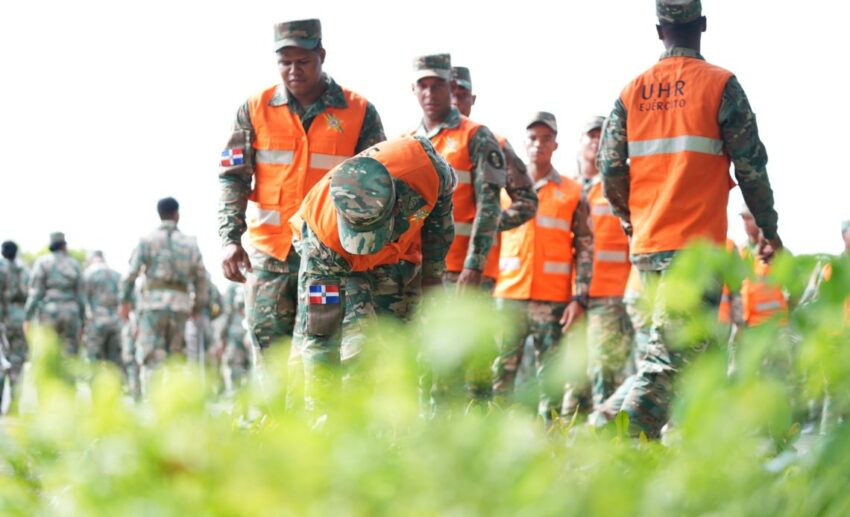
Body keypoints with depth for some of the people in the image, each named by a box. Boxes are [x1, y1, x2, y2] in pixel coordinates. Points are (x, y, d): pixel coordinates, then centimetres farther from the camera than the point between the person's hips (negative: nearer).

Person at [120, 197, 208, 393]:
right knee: (176, 354, 11)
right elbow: (201, 276, 9)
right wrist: (199, 303, 19)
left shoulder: (147, 240, 2)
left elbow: (131, 272, -4)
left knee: (150, 356, -6)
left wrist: (124, 301, 2)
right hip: (180, 302, 3)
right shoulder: (190, 243, 10)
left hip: (154, 301, -3)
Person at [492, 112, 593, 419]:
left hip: (554, 301, -1)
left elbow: (585, 250, 5)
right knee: (500, 374, -3)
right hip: (508, 297, 1)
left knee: (551, 379, -1)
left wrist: (579, 298, -5)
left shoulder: (572, 194, 8)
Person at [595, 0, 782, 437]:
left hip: (646, 247, 6)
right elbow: (751, 164, -4)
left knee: (672, 348, 18)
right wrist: (768, 229, 7)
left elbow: (609, 166, 5)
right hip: (697, 245, -6)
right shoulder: (720, 84, -4)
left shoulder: (633, 91, 8)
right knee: (672, 355, -10)